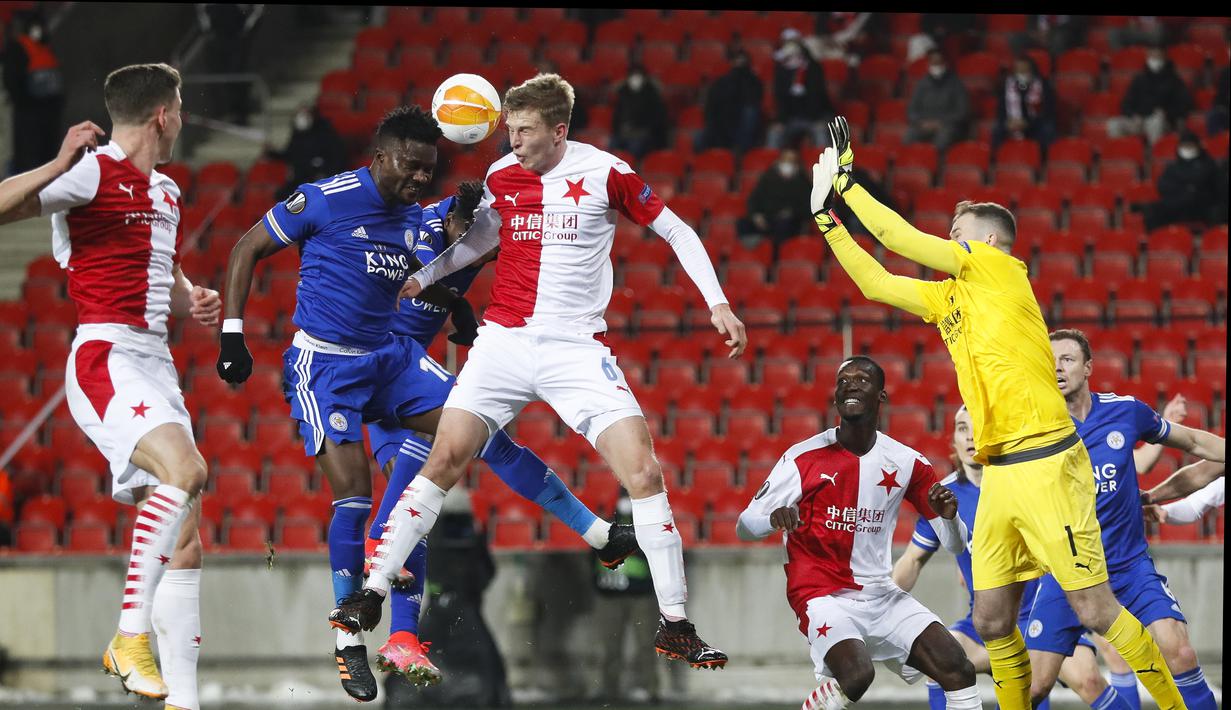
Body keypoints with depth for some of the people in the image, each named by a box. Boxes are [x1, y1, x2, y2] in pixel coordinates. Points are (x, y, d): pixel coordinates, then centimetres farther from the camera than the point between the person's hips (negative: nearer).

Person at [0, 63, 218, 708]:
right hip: (106, 359, -9)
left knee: (184, 545, 4)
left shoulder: (166, 192, 21)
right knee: (184, 470, -31)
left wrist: (194, 302, 14)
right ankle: (131, 635, -26)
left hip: (155, 365, 9)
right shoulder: (91, 174, -6)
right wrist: (57, 168, -33)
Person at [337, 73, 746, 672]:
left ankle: (675, 625, -6)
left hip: (578, 348, -3)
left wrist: (717, 303, -2)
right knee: (445, 459, -8)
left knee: (644, 473, -14)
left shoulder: (605, 173, -8)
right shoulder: (501, 175, 4)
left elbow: (675, 231, 4)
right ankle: (372, 593, 1)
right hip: (504, 341, 3)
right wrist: (424, 276, 21)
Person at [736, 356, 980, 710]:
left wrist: (949, 515, -16)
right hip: (823, 596, -4)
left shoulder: (906, 463, 3)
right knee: (856, 674, -31)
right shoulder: (804, 458, -8)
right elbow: (744, 527, -4)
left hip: (881, 595, 4)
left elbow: (955, 544, 8)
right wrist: (775, 518, -28)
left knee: (957, 669, -13)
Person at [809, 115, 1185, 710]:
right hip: (998, 476, 8)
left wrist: (847, 181, 3)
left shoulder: (1000, 268, -2)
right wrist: (828, 216, 21)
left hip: (1045, 464, -8)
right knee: (992, 622, 3)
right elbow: (875, 282, 26)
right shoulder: (945, 297, 19)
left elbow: (901, 239, -4)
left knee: (1094, 610, -10)